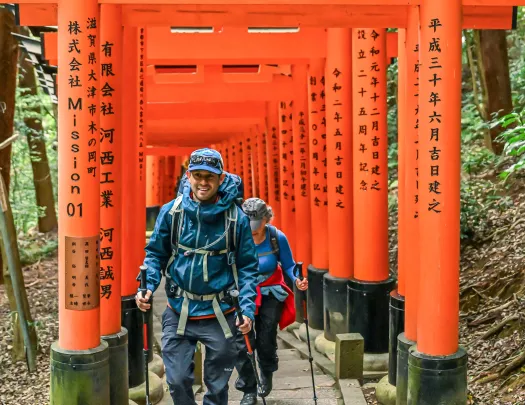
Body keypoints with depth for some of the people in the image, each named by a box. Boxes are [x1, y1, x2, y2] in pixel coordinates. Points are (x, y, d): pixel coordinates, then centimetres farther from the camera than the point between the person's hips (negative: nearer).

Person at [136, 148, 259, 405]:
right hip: (178, 313, 1)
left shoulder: (236, 218, -8)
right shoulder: (171, 211, -5)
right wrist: (147, 287, -13)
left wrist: (247, 308, -11)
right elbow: (155, 253, 4)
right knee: (178, 381, 5)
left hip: (219, 315, 0)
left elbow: (247, 266, -2)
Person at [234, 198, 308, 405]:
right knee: (242, 342, -7)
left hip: (271, 295, 0)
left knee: (266, 340, 6)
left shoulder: (277, 238, -19)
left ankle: (266, 375, 41)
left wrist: (297, 280, -26)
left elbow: (288, 265, -8)